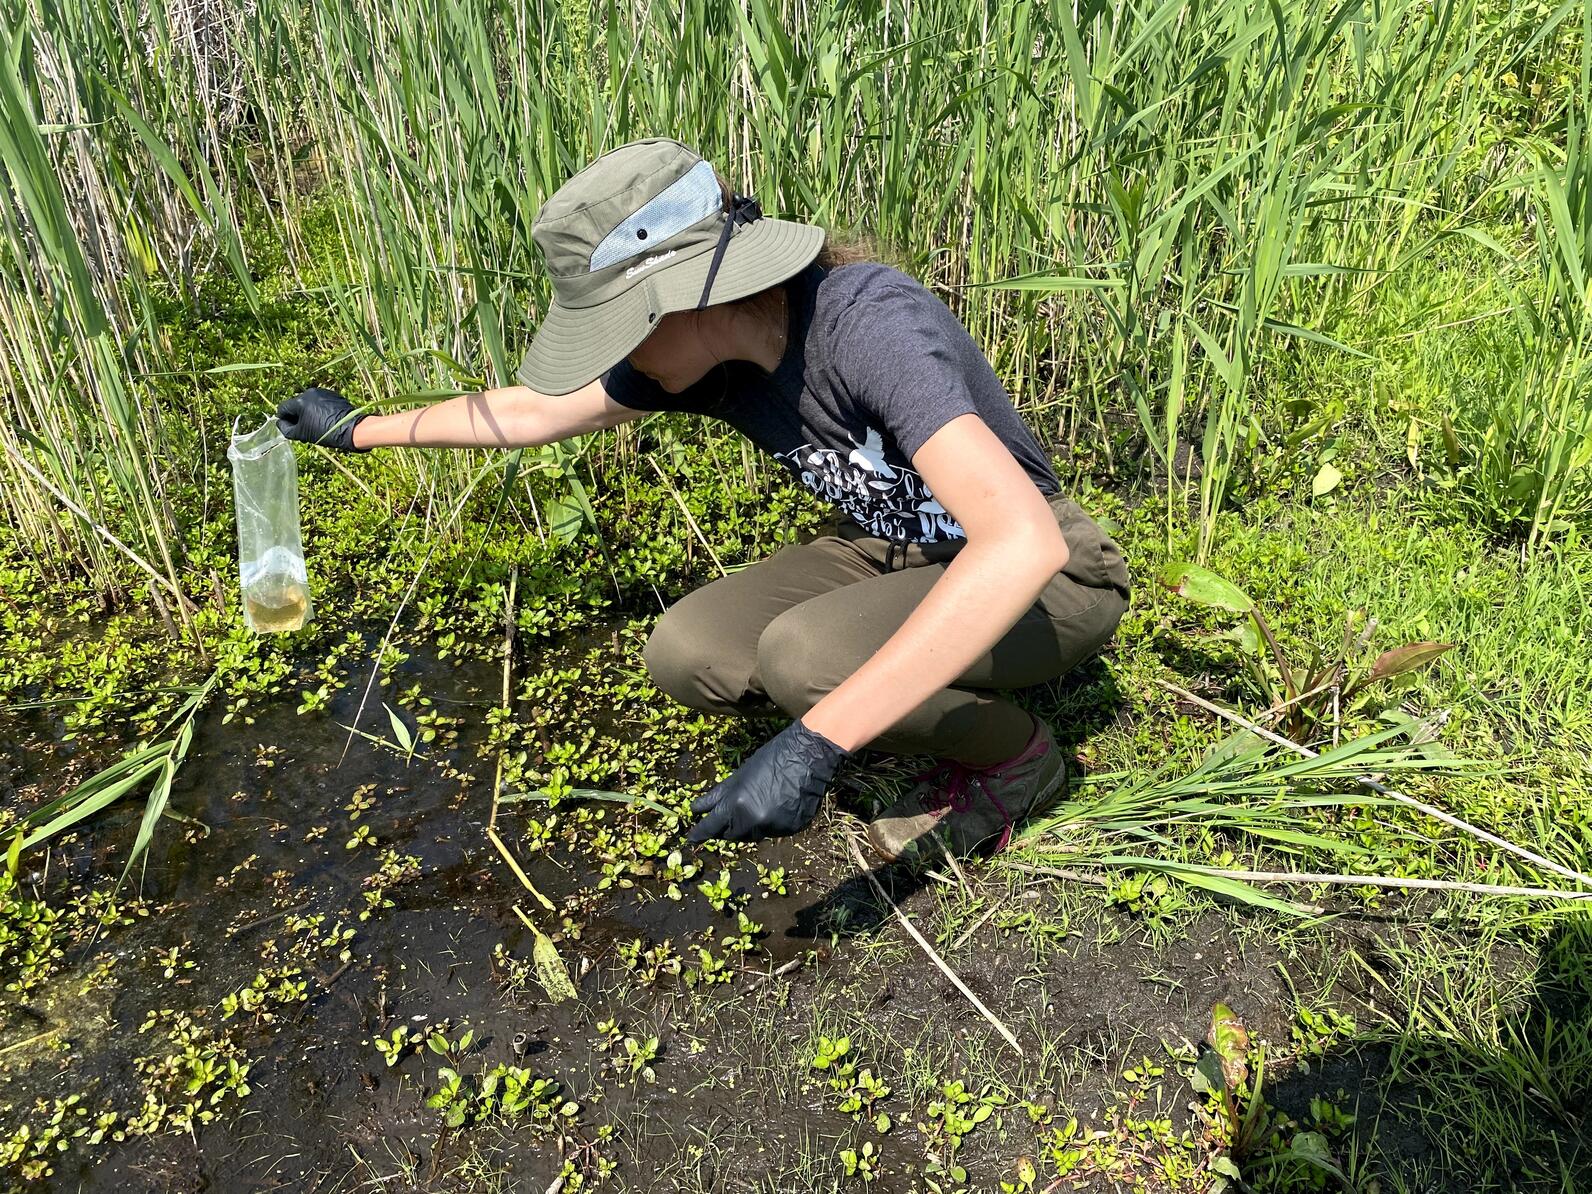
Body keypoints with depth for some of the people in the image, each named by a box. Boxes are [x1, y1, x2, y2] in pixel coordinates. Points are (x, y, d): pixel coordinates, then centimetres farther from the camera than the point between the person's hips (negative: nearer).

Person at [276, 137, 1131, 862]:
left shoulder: (872, 326, -33)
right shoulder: (702, 351, -10)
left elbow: (1023, 544, -45)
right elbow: (535, 410, 7)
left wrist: (814, 746, -47)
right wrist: (361, 429, 17)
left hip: (1047, 571, -7)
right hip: (895, 552, 7)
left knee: (801, 653, -32)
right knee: (684, 655, -12)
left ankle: (1017, 757, -3)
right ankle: (948, 716, 7)